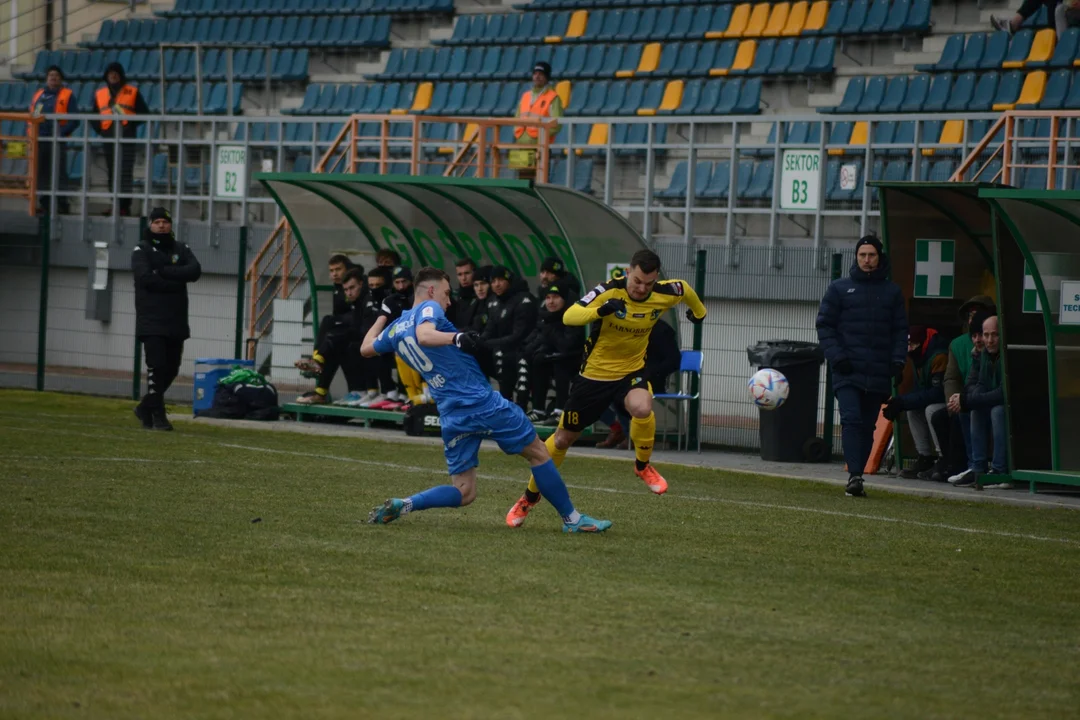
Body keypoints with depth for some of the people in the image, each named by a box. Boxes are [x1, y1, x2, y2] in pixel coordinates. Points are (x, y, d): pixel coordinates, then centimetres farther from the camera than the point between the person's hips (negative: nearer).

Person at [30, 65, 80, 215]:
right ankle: (43, 202, 13)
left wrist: (62, 132, -15)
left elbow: (74, 119, -4)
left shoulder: (67, 96, 1)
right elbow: (31, 116, 21)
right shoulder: (38, 95, 17)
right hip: (39, 140, 5)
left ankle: (61, 204, -4)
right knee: (41, 173, 7)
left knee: (59, 173, -6)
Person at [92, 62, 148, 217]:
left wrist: (131, 122, -12)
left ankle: (125, 206, -11)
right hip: (109, 139, 4)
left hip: (126, 138, -4)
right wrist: (99, 128, 1)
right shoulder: (99, 94, 14)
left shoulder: (132, 92, 4)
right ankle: (116, 204, 12)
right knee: (112, 173, 6)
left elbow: (144, 113, 4)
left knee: (125, 173, -10)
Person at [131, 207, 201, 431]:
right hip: (151, 321, -5)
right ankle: (158, 415, -5)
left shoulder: (181, 249, 13)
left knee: (171, 369, 8)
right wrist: (177, 281, -10)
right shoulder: (142, 250, 1)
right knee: (157, 366, -11)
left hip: (176, 322, 5)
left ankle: (145, 408, 24)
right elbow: (146, 278, -16)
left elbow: (195, 271, -6)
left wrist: (164, 272, -15)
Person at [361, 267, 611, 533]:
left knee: (464, 493, 10)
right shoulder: (429, 308, -6)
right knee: (537, 453, 7)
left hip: (450, 416, 7)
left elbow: (366, 348, 32)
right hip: (482, 401, -7)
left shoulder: (395, 328, 15)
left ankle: (401, 505, -10)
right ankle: (572, 518, 10)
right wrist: (457, 338, -40)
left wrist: (383, 318, 46)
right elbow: (423, 335, -28)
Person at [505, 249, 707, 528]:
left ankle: (643, 466, -3)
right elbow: (569, 316, -35)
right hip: (595, 373, -1)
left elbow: (685, 288, 12)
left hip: (632, 371, 1)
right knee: (563, 438, 8)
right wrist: (601, 310, -52)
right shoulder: (610, 291, -24)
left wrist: (699, 312, 31)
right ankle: (530, 498, 30)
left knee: (642, 409, -34)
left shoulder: (664, 294, -13)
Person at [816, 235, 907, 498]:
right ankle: (854, 475, -23)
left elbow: (900, 329, 14)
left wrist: (898, 360, -1)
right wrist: (836, 356, -9)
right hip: (847, 372, -3)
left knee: (867, 426, 5)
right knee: (852, 420, -17)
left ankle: (856, 477, 11)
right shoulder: (839, 288, 6)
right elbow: (824, 325, 5)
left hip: (878, 374, 3)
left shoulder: (892, 292, 13)